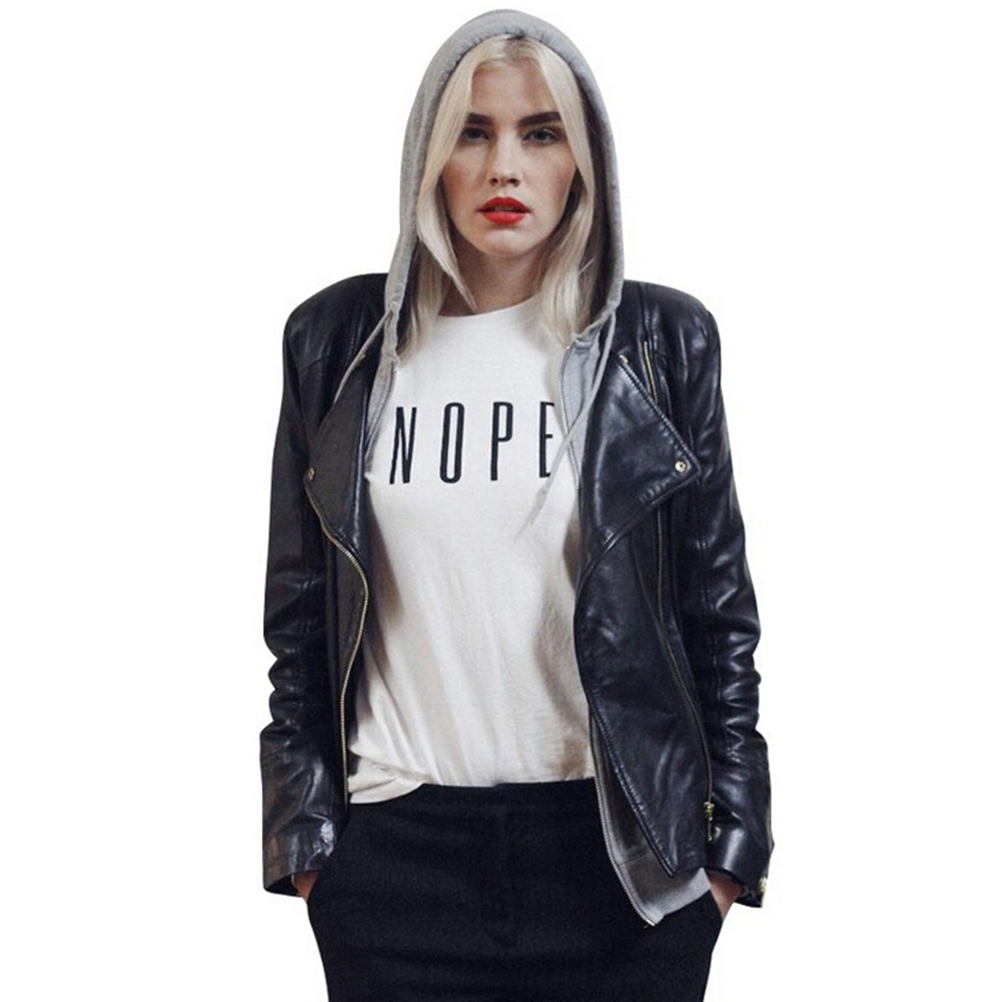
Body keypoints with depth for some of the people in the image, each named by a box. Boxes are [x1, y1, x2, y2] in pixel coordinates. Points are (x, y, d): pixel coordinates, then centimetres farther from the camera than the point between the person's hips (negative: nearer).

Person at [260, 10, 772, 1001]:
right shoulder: (340, 340, 1)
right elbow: (298, 607, 6)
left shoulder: (662, 341, 0)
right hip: (395, 853, 1)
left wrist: (732, 836, 1)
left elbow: (719, 604, 3)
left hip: (621, 848, 0)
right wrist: (301, 831, 4)